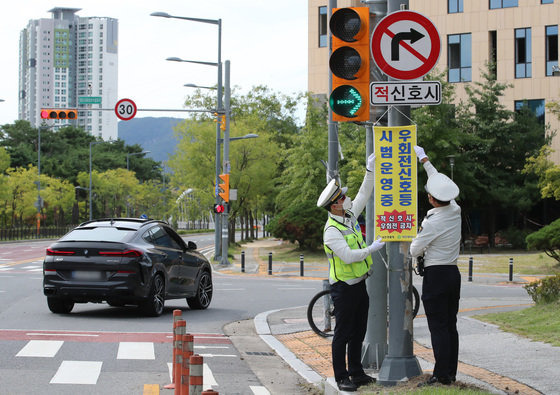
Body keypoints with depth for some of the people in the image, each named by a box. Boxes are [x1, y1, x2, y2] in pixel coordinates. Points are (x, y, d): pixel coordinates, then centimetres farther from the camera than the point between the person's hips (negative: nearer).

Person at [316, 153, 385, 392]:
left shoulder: (350, 216, 6)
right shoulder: (332, 231, -19)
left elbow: (364, 194, 15)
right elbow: (348, 256, -25)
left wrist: (370, 170, 8)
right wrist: (371, 249, -19)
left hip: (359, 284, 9)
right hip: (343, 288, -9)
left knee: (359, 332, 14)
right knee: (343, 334, -2)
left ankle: (356, 372, 23)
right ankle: (341, 378, 3)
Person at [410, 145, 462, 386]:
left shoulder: (431, 223, -18)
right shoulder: (455, 211, 2)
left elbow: (414, 251, -8)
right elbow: (441, 184, 18)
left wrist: (415, 242, 15)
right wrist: (424, 160, 27)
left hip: (435, 275, -8)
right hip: (453, 273, 8)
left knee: (438, 328, -6)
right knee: (450, 326, 11)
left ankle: (441, 375, -7)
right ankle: (451, 372, 15)